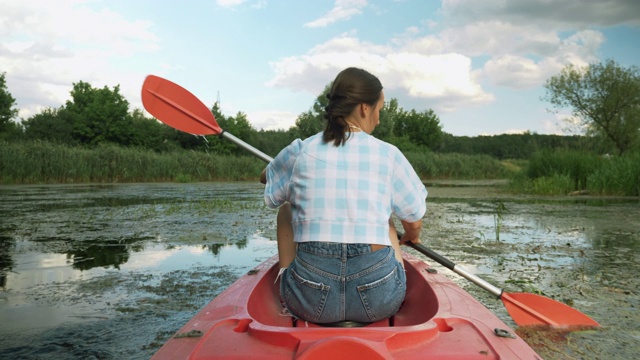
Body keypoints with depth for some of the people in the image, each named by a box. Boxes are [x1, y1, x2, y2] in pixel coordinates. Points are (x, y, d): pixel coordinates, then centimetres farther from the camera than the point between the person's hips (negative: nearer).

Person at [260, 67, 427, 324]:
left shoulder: (299, 151, 0)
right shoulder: (389, 155, -1)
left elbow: (265, 179, 23)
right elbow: (414, 223, 11)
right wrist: (411, 237, 35)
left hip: (310, 302, 0)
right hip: (379, 303, 1)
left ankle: (286, 291, 30)